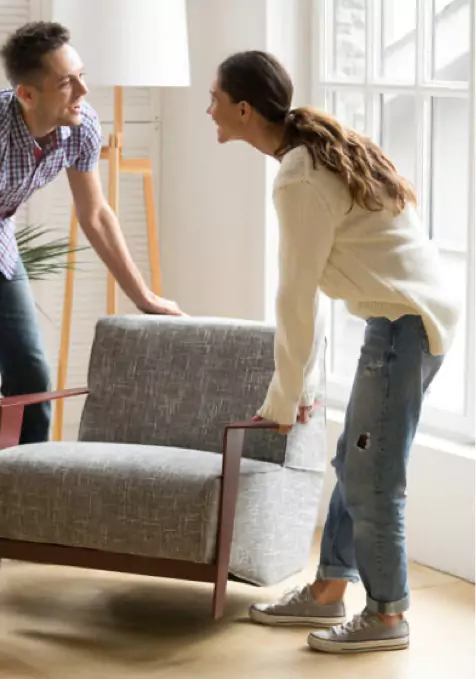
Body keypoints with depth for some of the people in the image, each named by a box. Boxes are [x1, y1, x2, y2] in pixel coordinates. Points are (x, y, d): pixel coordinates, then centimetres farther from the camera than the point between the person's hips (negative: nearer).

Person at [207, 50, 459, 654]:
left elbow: (297, 298, -15)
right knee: (354, 465, 16)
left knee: (371, 478, -1)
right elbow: (308, 288, 13)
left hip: (405, 324, -10)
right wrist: (296, 383, 14)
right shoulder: (320, 151, 12)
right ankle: (327, 592, 25)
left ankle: (387, 616, 11)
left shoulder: (299, 179, -18)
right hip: (413, 316, 10)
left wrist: (284, 396, -5)